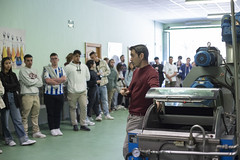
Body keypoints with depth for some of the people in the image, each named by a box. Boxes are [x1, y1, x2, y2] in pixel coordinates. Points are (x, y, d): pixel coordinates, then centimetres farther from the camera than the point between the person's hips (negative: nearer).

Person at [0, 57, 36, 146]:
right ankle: (8, 139, 17)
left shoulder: (13, 74, 14)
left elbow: (18, 85, 12)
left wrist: (17, 91, -5)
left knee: (18, 120, 2)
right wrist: (14, 85, 1)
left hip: (14, 98, 4)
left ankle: (24, 139, 0)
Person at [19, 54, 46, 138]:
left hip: (36, 95, 6)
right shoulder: (22, 70, -2)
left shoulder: (35, 71, 18)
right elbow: (28, 82, -13)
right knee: (25, 116, -3)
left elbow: (40, 83, 8)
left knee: (35, 115, 11)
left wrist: (32, 82, -6)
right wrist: (36, 80, 3)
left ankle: (36, 132, 18)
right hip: (27, 95, -6)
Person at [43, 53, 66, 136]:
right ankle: (52, 129, 11)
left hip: (60, 93, 3)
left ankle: (57, 128, 17)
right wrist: (59, 81, -8)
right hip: (49, 93, -3)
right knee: (50, 112, 2)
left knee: (58, 112, 8)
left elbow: (64, 79, -6)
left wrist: (52, 79, -13)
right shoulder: (46, 69, 0)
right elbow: (47, 80, -13)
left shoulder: (61, 69, 11)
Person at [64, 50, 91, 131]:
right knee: (73, 108, 7)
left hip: (83, 91, 3)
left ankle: (83, 124, 7)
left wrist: (81, 81, 13)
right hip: (72, 91, -3)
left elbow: (88, 77, 19)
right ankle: (74, 124, 19)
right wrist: (71, 82, 2)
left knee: (84, 107, -3)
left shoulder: (84, 66, 11)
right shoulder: (68, 67, -2)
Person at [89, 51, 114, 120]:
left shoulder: (103, 62, 3)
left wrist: (101, 74, -9)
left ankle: (107, 114, 9)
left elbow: (108, 71, 4)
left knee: (104, 100, 5)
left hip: (103, 83, 0)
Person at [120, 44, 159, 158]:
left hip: (139, 117, -9)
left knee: (127, 149, -8)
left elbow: (154, 87, -35)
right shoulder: (136, 71, 15)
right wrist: (126, 92, -1)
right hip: (132, 115, 9)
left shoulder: (151, 72, -16)